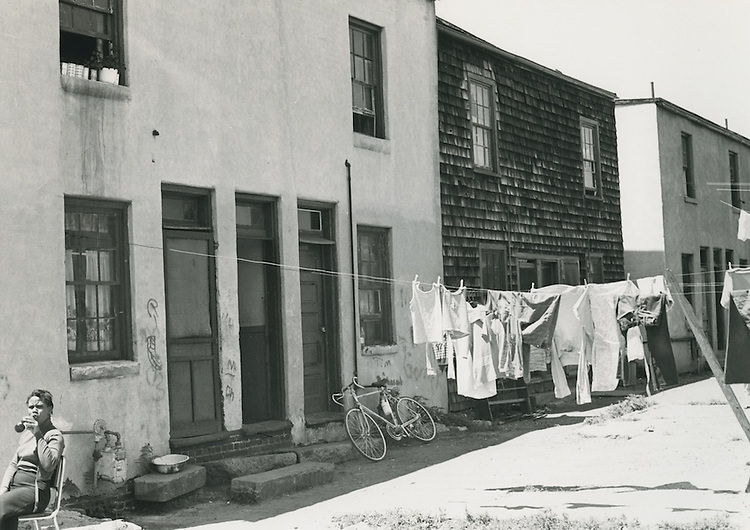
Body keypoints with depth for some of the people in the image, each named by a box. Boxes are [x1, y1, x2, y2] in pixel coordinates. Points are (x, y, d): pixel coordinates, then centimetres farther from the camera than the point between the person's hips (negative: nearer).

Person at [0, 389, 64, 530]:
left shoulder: (54, 435, -1)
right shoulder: (26, 432, 24)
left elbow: (49, 465, -18)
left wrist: (38, 435, -18)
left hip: (34, 488, -6)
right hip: (15, 484, 6)